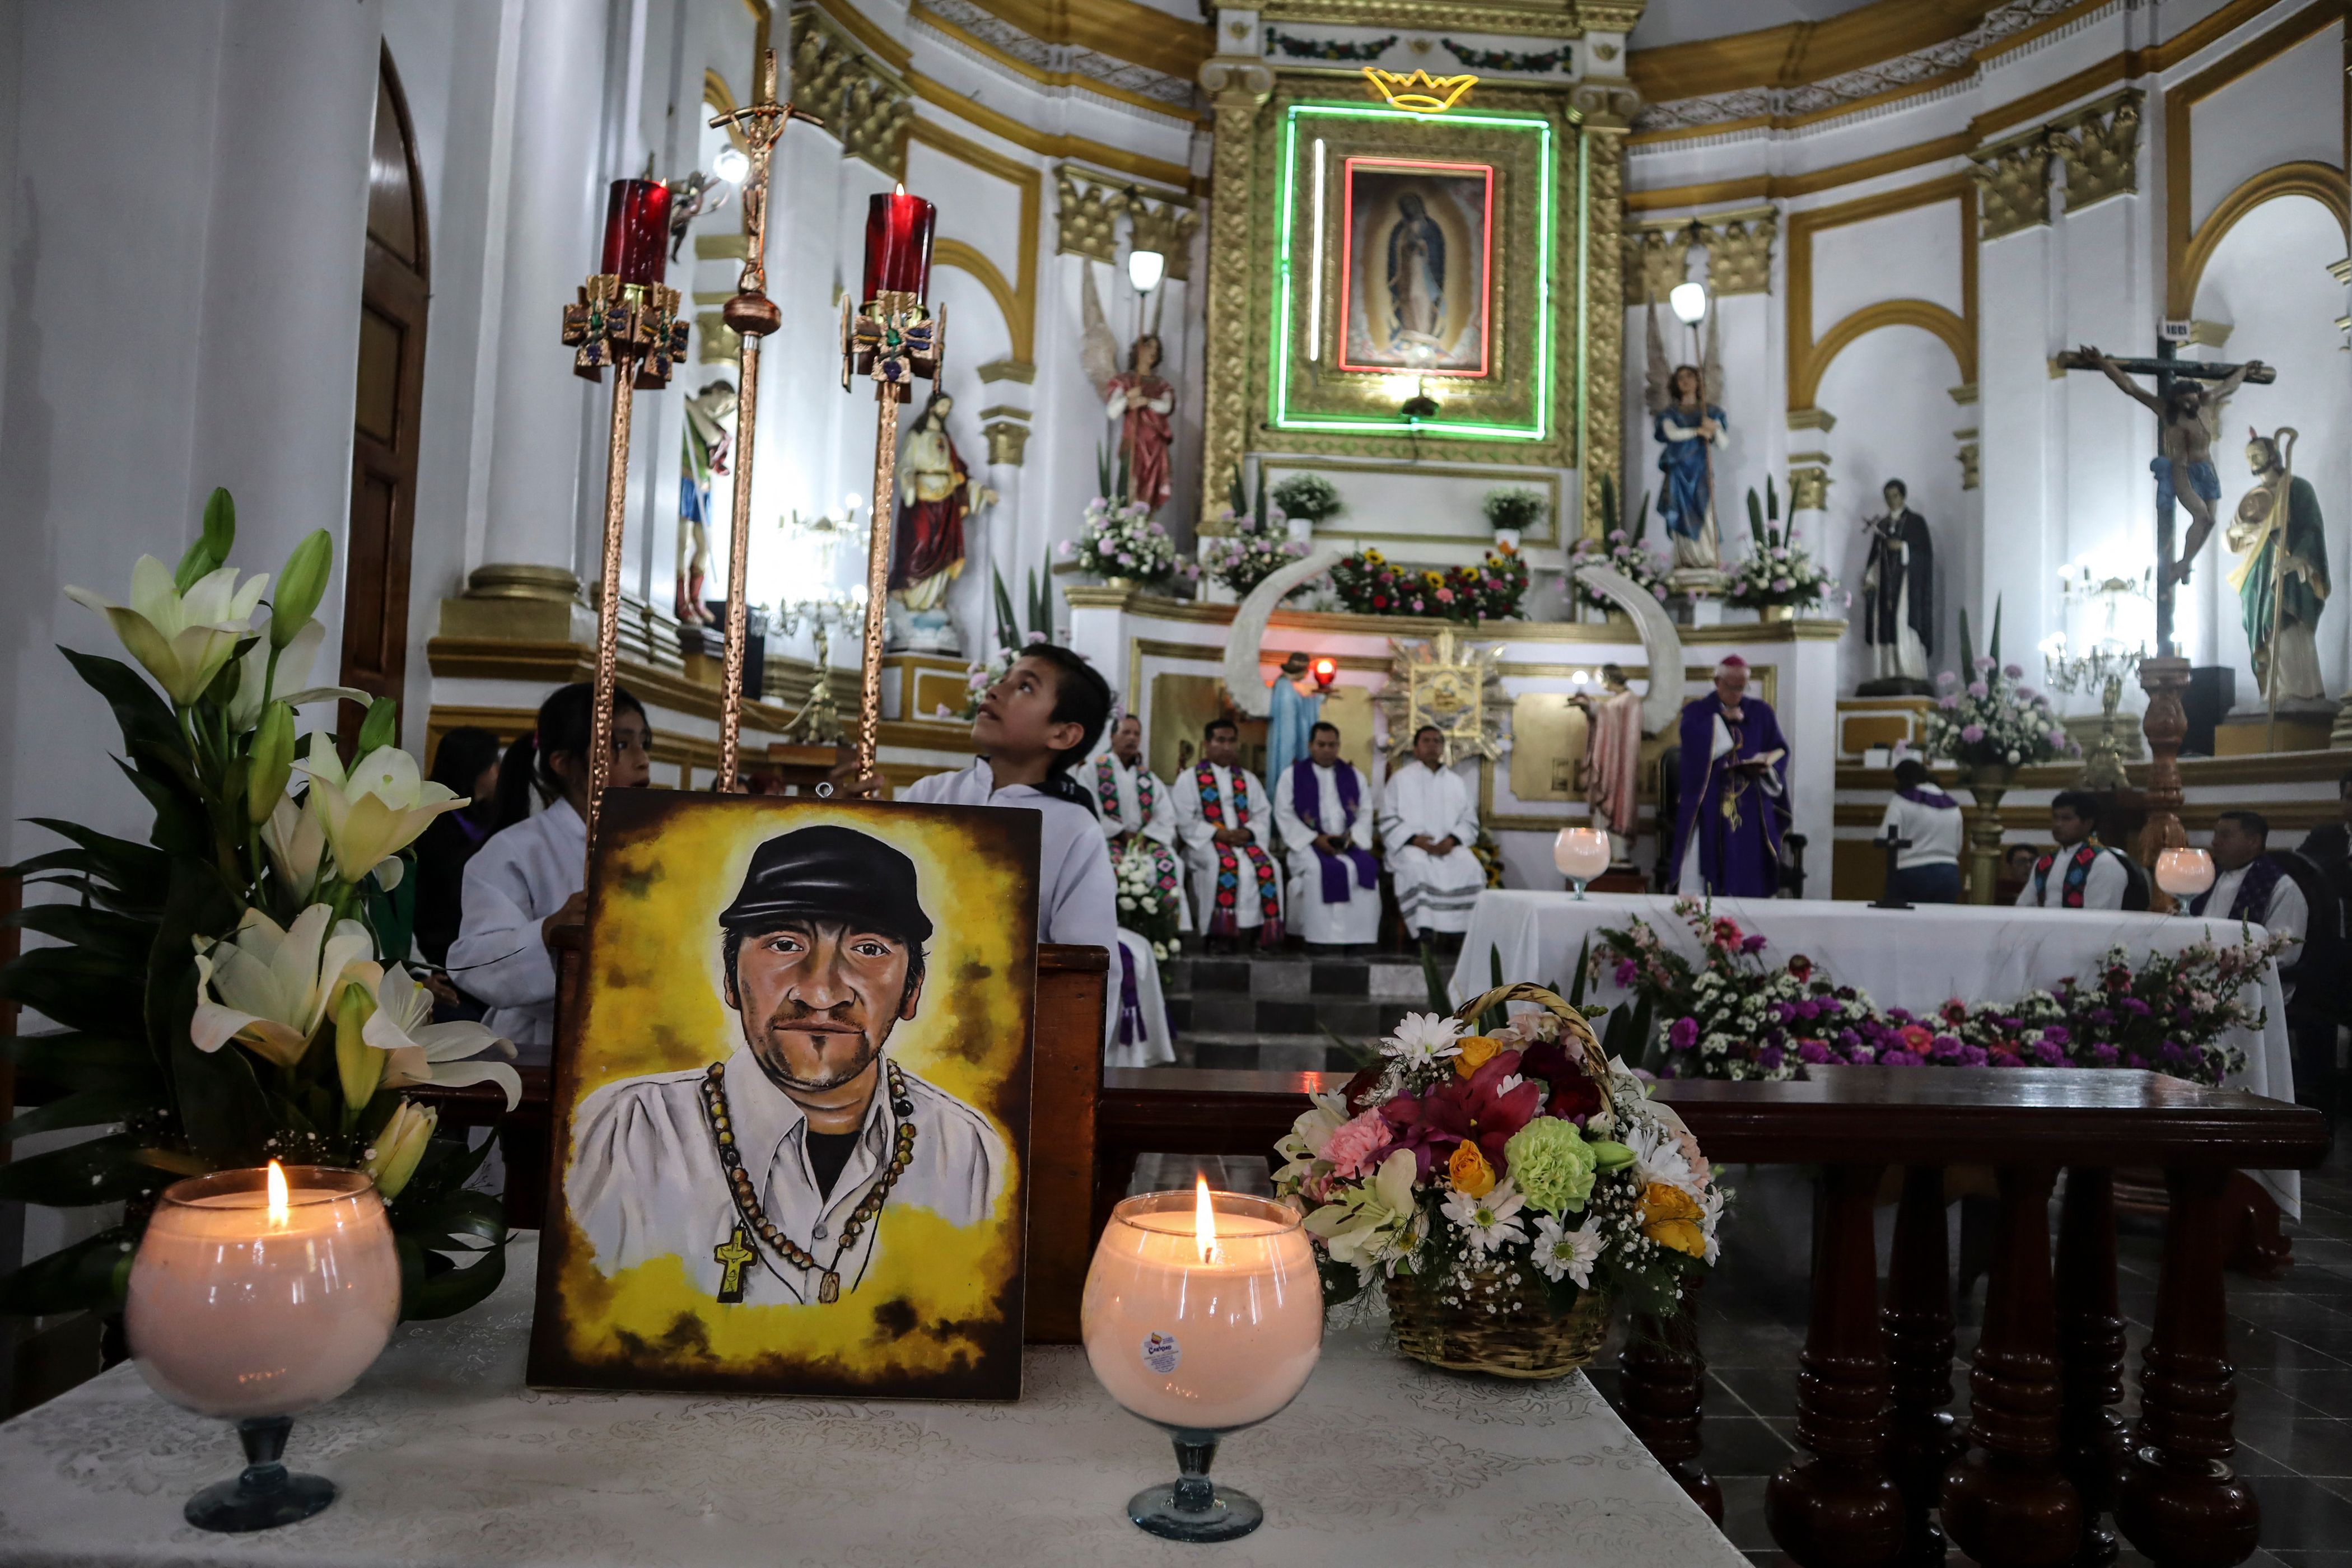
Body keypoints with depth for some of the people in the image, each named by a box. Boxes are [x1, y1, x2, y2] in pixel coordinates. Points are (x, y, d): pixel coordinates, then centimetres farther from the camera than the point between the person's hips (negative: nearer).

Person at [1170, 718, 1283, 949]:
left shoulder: (1248, 779, 21)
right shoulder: (1189, 778, 9)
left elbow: (1263, 814, 13)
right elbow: (1184, 821, -2)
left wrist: (1249, 832, -10)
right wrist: (1218, 834, -14)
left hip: (1245, 840, 4)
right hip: (1205, 843, -3)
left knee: (1267, 865, -27)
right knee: (1226, 863, -36)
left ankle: (1268, 929, -27)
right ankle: (1222, 927, -34)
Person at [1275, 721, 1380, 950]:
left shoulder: (1354, 776, 17)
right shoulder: (1292, 775, 8)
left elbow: (1366, 813, 11)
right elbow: (1284, 814, 0)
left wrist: (1351, 837, -10)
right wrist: (1316, 839, -13)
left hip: (1349, 844, 3)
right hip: (1306, 843, -2)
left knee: (1366, 867, -27)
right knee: (1318, 869, -34)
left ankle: (1359, 941, -25)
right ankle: (1321, 939, -32)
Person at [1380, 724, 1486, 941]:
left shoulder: (1456, 782, 19)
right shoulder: (1400, 778, 10)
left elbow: (1469, 821, 14)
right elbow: (1388, 820, 4)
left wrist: (1452, 839, -8)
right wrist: (1414, 839, -13)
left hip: (1450, 846, 3)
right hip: (1411, 846, -3)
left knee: (1470, 867, -28)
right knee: (1417, 867, -37)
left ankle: (1460, 928, -26)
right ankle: (1424, 929, -36)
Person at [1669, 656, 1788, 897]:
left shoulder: (1761, 712, 13)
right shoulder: (1697, 712, 7)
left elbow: (1780, 750, 10)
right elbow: (1692, 738, -14)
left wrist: (1764, 764, -10)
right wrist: (1722, 719, -9)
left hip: (1751, 804, 2)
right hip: (1708, 803, -2)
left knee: (1747, 868, -2)